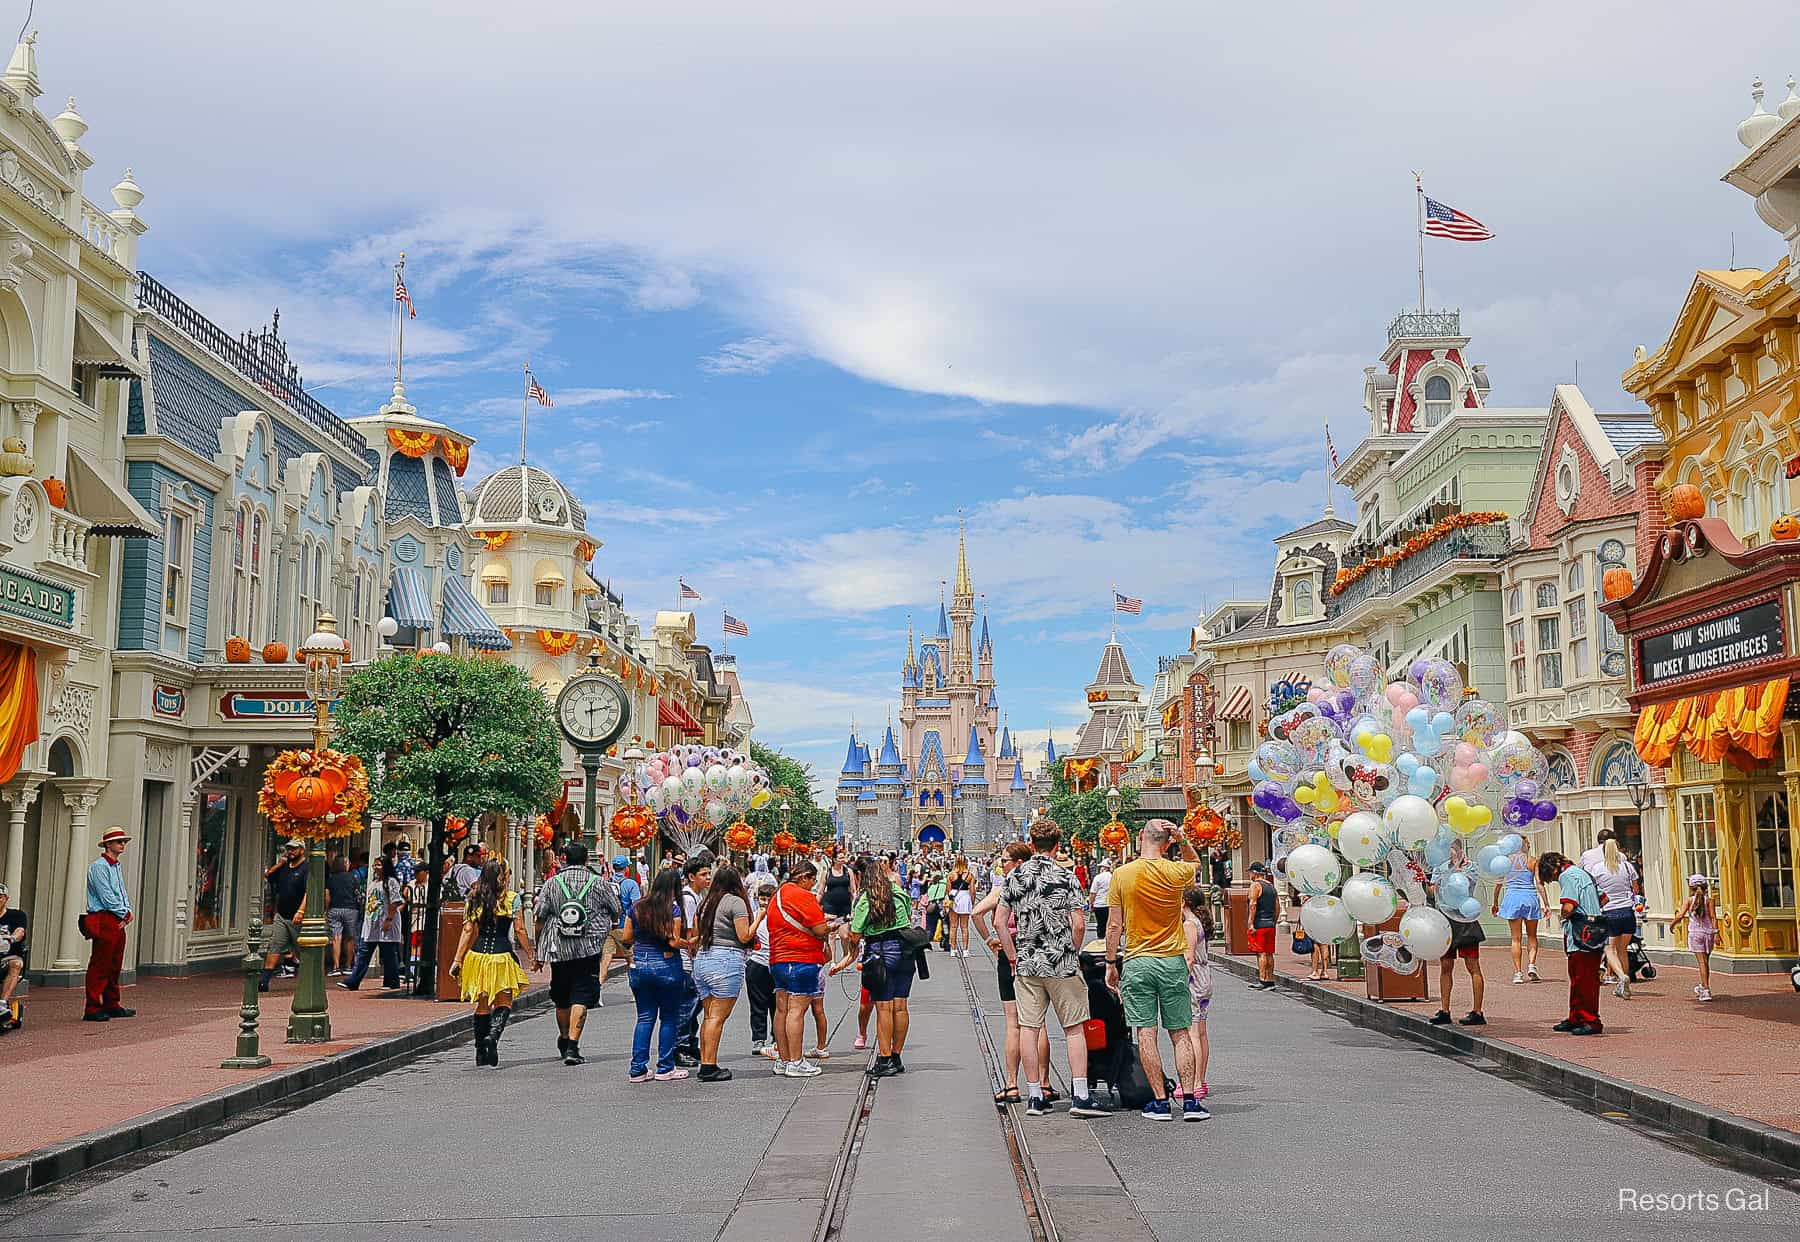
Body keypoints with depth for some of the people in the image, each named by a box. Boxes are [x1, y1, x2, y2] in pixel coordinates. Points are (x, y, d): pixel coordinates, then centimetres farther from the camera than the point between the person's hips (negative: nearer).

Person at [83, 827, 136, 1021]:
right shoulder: (98, 866, -9)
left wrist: (128, 911, 3)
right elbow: (106, 896, -15)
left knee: (115, 965, 12)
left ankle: (112, 1005, 19)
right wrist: (124, 913, -9)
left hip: (119, 921, 9)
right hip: (103, 920, -9)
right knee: (99, 966, -8)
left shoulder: (118, 867, 19)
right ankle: (92, 1009, -7)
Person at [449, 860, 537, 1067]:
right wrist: (531, 956, 4)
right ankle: (493, 1035, -21)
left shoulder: (474, 899, 8)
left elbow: (468, 931, 4)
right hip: (502, 955, -4)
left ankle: (481, 1052, 15)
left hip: (478, 955, 4)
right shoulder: (512, 898, -2)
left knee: (482, 1004, 13)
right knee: (503, 1002, 5)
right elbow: (519, 931, -3)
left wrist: (457, 960, 5)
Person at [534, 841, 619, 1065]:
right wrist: (604, 928, 30)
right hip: (589, 950, -2)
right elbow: (617, 912, 9)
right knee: (581, 996, -2)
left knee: (561, 997, 17)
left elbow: (539, 918, 2)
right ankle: (572, 1046, -12)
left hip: (558, 950, 2)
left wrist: (539, 949, 12)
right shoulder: (599, 883, -1)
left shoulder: (551, 884, 2)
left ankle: (564, 1040, 34)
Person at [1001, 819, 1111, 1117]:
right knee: (1074, 1028, 4)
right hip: (1062, 964, -3)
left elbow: (1001, 923, 5)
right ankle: (1080, 1096, 0)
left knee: (1029, 1027, 6)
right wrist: (1072, 954, 6)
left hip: (1026, 965, 3)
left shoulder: (1013, 877, 4)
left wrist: (1013, 957, 13)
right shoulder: (1066, 877, -6)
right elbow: (1079, 924, -10)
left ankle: (1034, 1096, 8)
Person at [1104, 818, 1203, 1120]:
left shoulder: (1121, 874, -6)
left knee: (1146, 1033, 1)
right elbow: (1195, 863, 22)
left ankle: (1160, 1102, 2)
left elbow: (1114, 925, -4)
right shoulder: (1175, 872, -3)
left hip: (1137, 962, -1)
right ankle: (1189, 1100, 5)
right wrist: (1182, 839, 5)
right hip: (1173, 961, 1)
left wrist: (1111, 963, 5)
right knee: (1179, 1033, 8)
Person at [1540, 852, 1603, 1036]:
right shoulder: (1581, 872, 19)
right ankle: (1576, 1018, 23)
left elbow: (1568, 907, -22)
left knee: (1585, 980, -5)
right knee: (1577, 978, 16)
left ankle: (1591, 1021, -1)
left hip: (1581, 937, -10)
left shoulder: (1567, 876, -11)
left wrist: (1564, 917, -2)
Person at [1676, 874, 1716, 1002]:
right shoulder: (1709, 900, 2)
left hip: (1695, 933, -3)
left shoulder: (1689, 900, -1)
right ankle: (1703, 986, 33)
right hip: (1708, 932, 3)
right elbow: (1713, 917, -7)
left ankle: (1706, 991, -14)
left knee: (1702, 962, -6)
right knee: (1706, 962, 17)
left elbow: (1680, 915, -10)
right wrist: (1716, 933, -9)